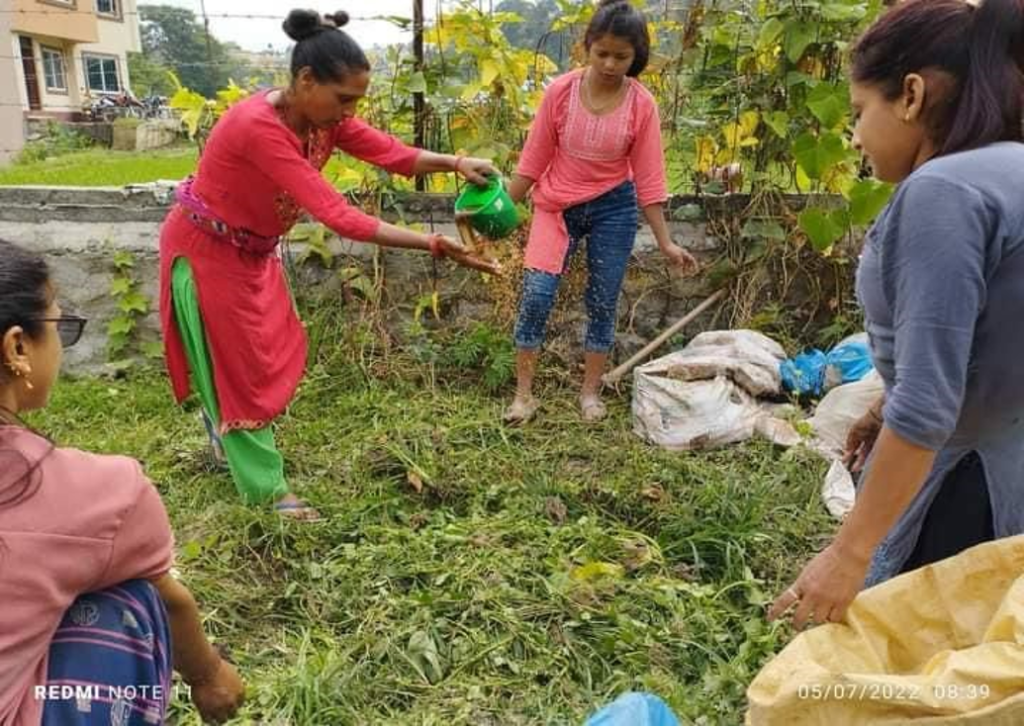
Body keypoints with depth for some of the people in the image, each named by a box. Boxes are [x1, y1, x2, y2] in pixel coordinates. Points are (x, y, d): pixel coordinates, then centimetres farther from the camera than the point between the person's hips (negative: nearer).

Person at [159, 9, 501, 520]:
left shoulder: (323, 117, -12)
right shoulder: (259, 127, -37)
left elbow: (392, 153, -15)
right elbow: (337, 216, -41)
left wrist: (455, 163, -35)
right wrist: (434, 245, -44)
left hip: (252, 248, 8)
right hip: (205, 249, -8)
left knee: (276, 351, 17)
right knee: (235, 362, 2)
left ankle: (223, 423, 45)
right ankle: (266, 489, 16)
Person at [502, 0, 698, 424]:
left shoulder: (642, 105, -9)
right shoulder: (561, 91, -9)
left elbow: (648, 177, -5)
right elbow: (535, 158, -2)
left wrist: (665, 243, -6)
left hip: (613, 210, 0)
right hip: (557, 207, 0)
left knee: (603, 304, 5)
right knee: (536, 296, -10)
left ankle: (591, 393, 21)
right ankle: (523, 395, 3)